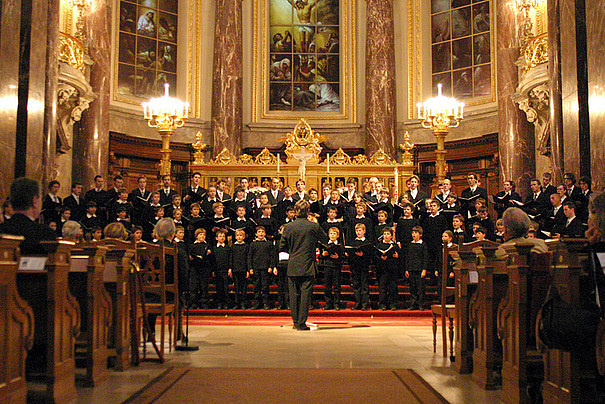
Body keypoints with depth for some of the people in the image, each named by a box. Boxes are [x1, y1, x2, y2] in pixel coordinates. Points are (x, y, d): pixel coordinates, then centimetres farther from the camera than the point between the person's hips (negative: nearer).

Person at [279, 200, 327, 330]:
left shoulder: (288, 227, -2)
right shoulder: (314, 226, -7)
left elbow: (282, 247, 3)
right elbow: (325, 240, 9)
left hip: (293, 267, 2)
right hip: (308, 267, -2)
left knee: (294, 295, 11)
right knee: (305, 295, 1)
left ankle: (296, 322, 16)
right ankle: (301, 323, 0)